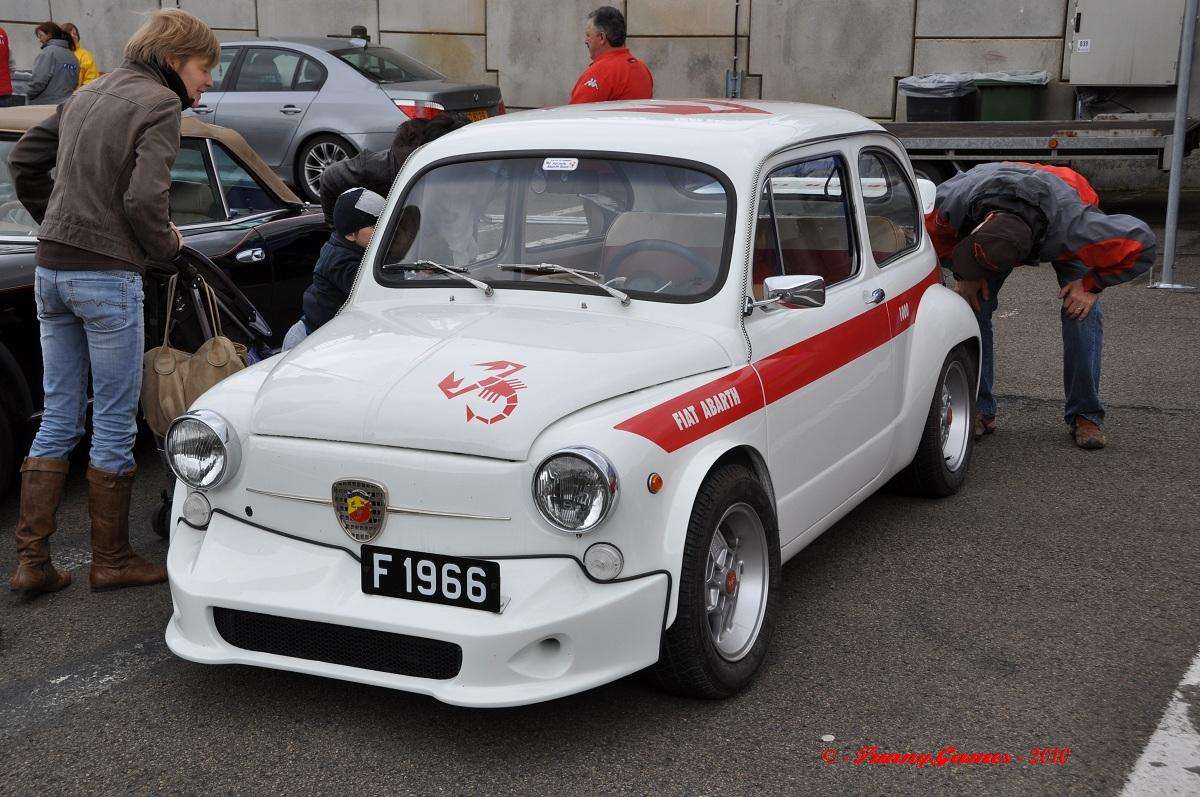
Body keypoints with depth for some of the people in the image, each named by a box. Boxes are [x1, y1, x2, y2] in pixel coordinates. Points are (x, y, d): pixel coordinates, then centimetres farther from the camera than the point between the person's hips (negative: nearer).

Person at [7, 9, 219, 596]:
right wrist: (168, 245, -2)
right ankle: (111, 560, 14)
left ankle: (31, 562, 13)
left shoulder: (88, 95, 17)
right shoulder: (159, 105, -8)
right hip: (107, 277, -8)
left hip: (51, 271, 8)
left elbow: (24, 160, 21)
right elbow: (144, 199, -19)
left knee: (58, 419, 13)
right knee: (114, 425, 4)